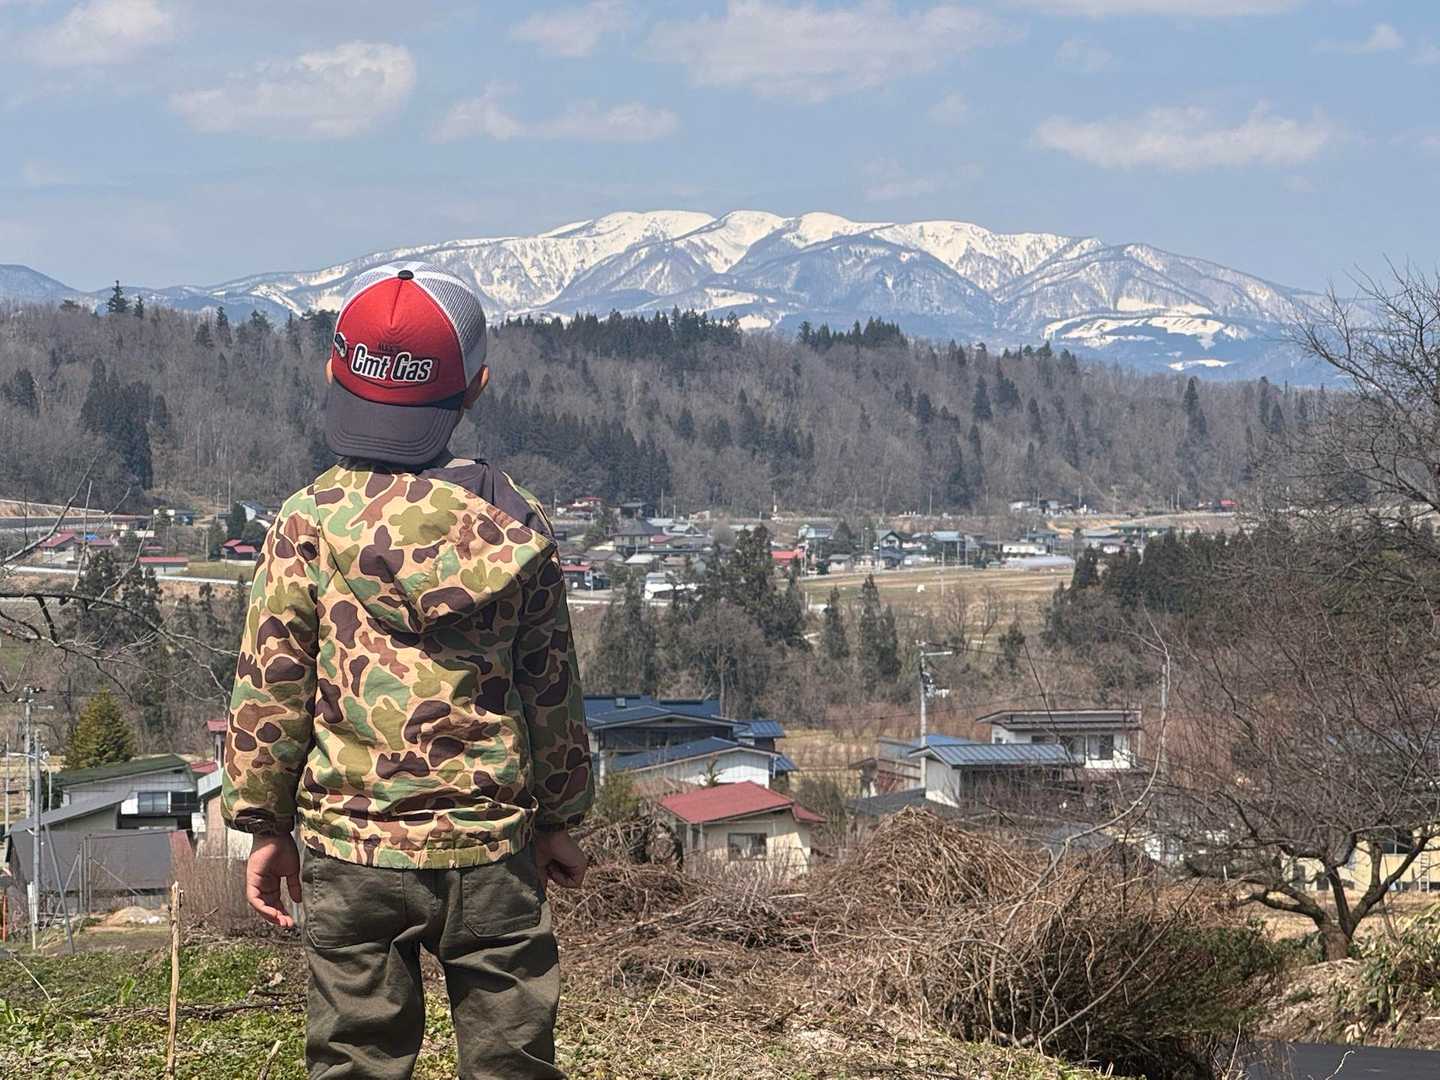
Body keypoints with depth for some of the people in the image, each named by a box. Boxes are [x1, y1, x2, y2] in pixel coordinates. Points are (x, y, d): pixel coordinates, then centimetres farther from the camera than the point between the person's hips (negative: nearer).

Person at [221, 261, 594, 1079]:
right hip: (491, 844, 1)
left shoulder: (309, 522, -6)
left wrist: (266, 824, 7)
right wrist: (559, 819, 16)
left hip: (351, 848, -1)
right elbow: (551, 686, 5)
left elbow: (269, 689, -4)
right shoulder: (516, 522, -1)